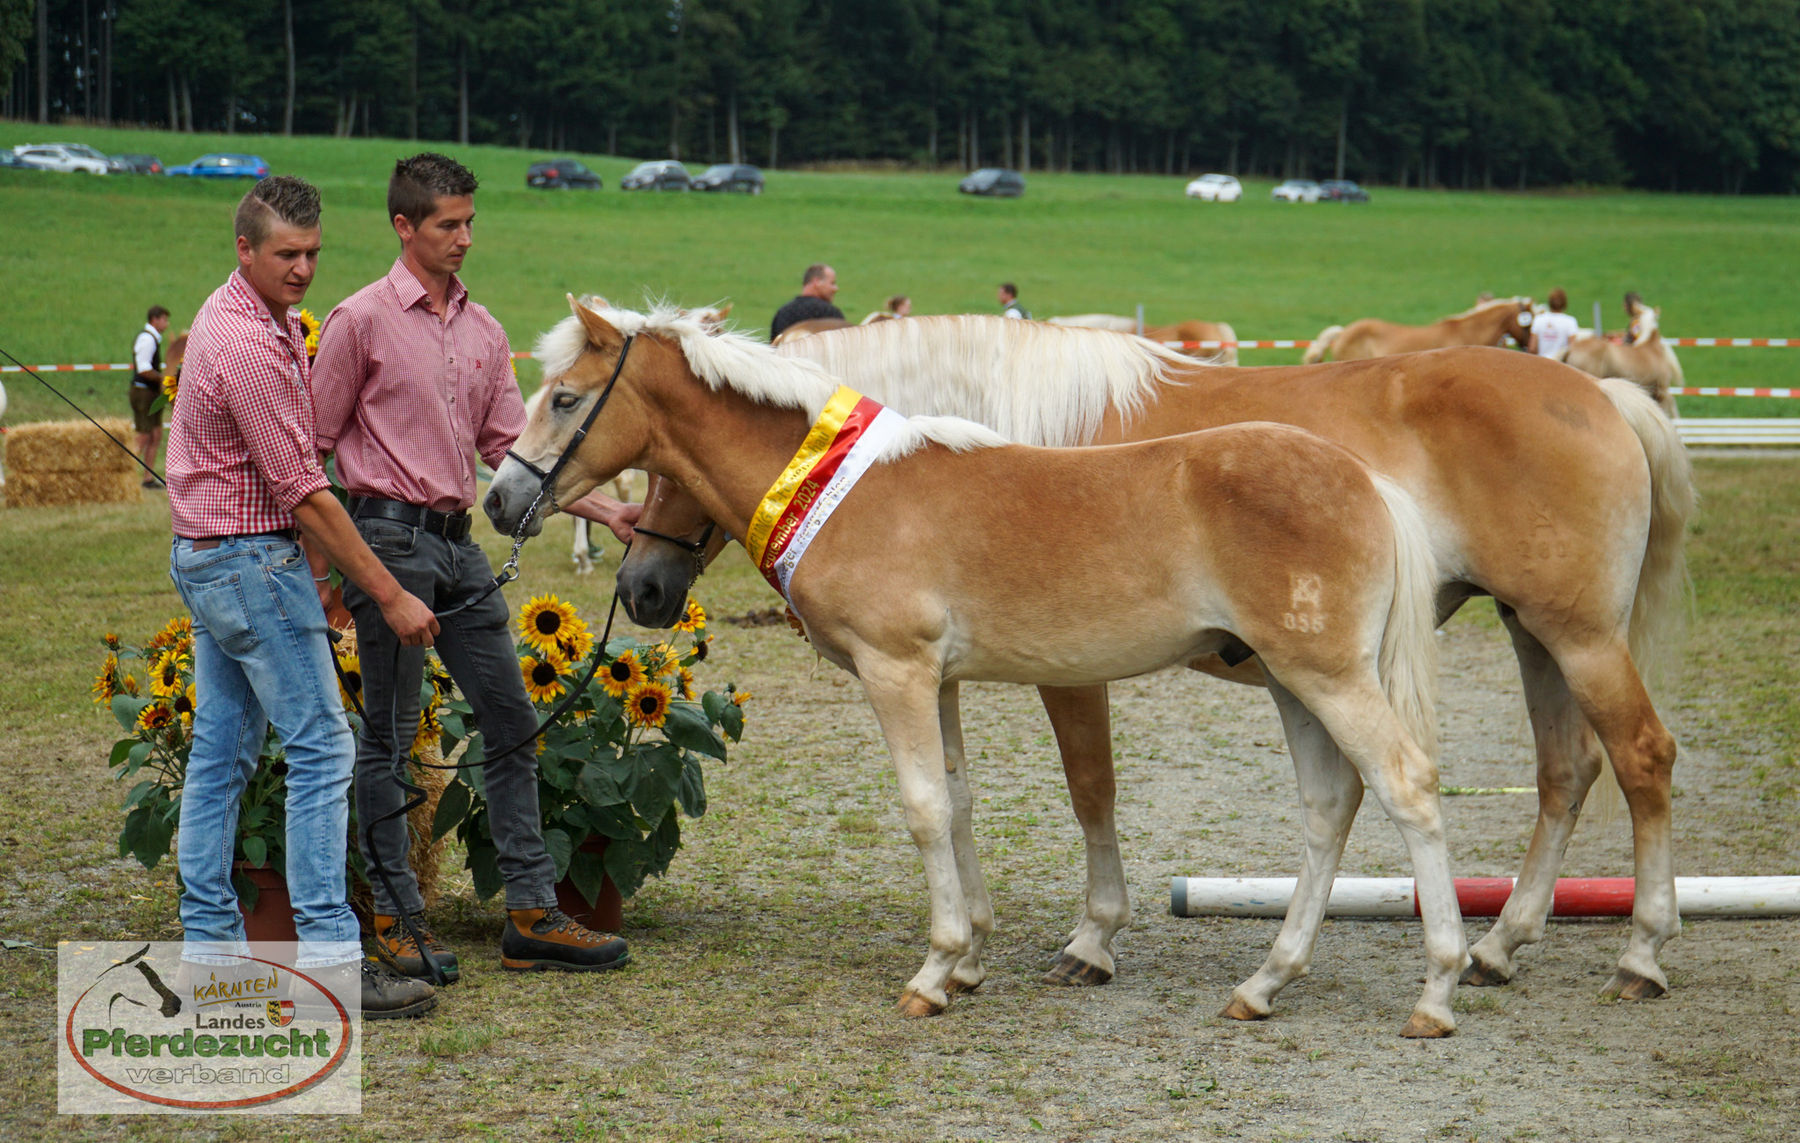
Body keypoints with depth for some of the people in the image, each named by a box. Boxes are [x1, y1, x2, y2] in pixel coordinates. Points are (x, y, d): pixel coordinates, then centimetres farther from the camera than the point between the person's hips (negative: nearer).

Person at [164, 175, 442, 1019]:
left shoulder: (257, 317, 11)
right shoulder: (248, 347, -21)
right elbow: (302, 492, -21)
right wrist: (388, 595, -17)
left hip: (208, 560, 10)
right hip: (252, 562, -10)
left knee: (222, 749, 10)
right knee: (321, 746, -9)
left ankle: (208, 943, 13)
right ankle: (330, 957, -11)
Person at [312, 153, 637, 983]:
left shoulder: (482, 331, 12)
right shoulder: (363, 321, -6)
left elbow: (511, 448, 14)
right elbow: (313, 444, -4)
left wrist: (605, 511, 5)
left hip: (459, 542, 7)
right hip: (390, 537, -7)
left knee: (511, 722, 7)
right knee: (389, 734, 0)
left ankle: (532, 916, 12)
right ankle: (395, 921, 8)